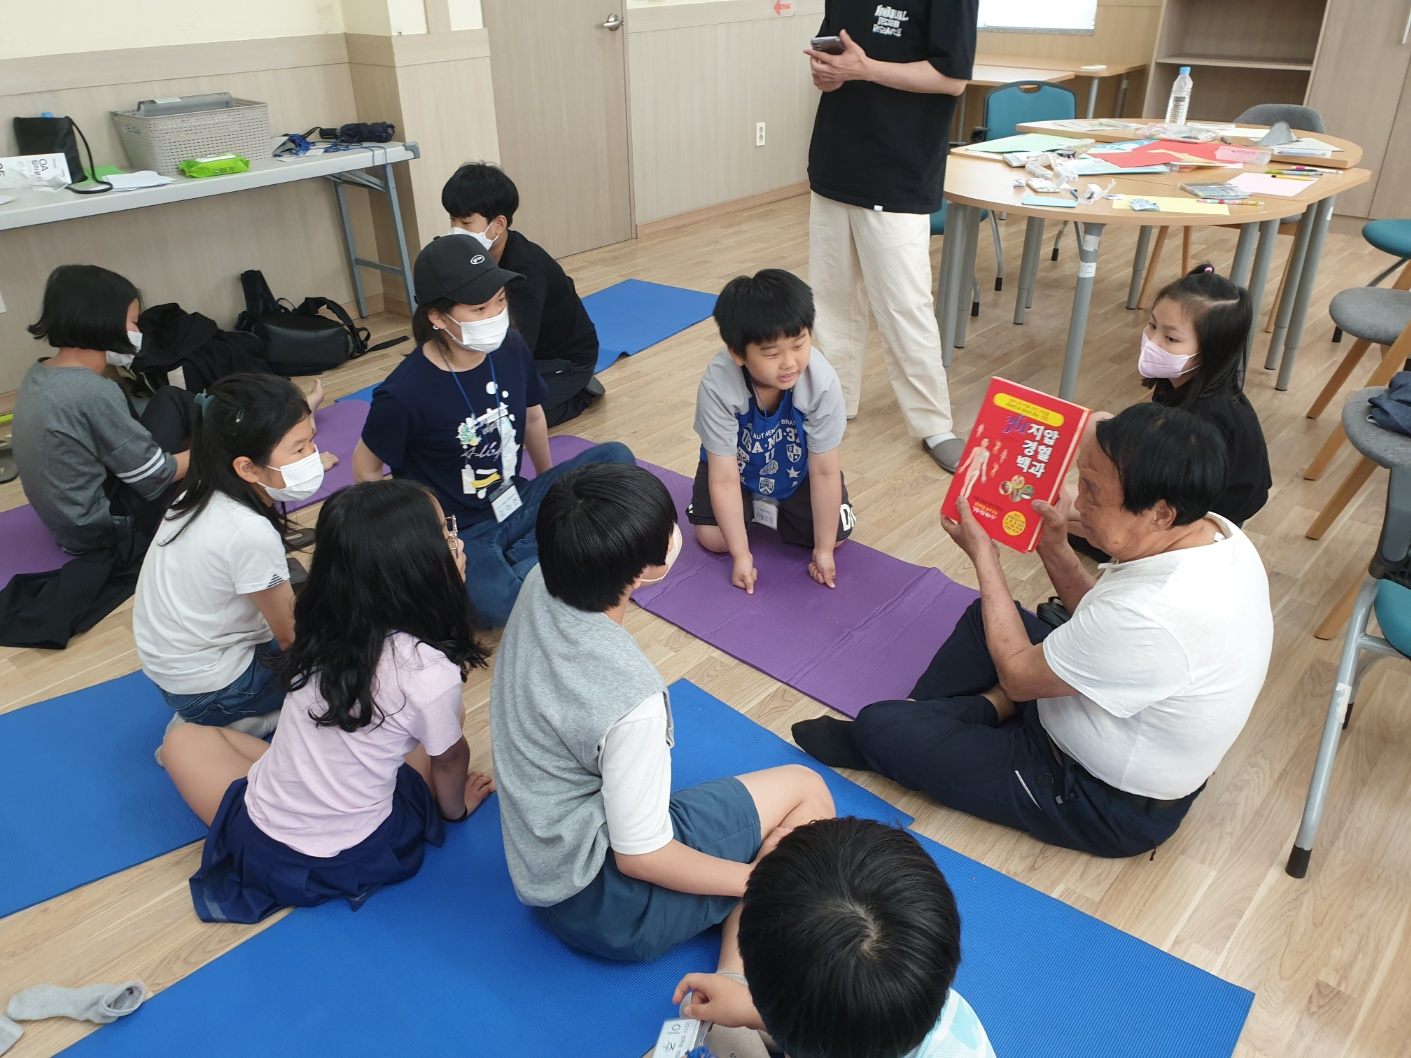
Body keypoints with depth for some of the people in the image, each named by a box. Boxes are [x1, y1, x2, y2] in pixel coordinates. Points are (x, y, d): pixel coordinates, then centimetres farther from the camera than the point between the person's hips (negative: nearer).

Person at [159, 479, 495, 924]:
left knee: (183, 738, 28)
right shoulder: (430, 673, -26)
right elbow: (450, 761, -4)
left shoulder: (325, 625, -12)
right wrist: (456, 807, 14)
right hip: (355, 860, -2)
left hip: (262, 846, 3)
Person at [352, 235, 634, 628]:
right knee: (499, 605, -36)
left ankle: (522, 560, -13)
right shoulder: (404, 394, -23)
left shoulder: (510, 348, -8)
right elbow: (366, 468, -5)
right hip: (459, 532, -6)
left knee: (616, 459, -10)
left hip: (518, 503, 7)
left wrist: (552, 490, 24)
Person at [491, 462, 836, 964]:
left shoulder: (539, 585, -13)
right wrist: (760, 880, -9)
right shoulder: (631, 700, -34)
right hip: (598, 904, -8)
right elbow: (640, 857, -21)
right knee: (807, 791, 2)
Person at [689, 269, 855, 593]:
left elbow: (825, 472, -24)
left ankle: (766, 511, 14)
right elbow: (724, 478, -28)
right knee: (712, 538, -17)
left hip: (798, 468, 1)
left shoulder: (822, 382, -35)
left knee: (837, 533, -11)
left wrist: (824, 549, -18)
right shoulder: (717, 386, -37)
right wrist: (741, 555, -25)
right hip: (739, 467, -1)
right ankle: (751, 509, 14)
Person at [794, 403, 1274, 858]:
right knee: (986, 614, 19)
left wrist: (983, 556, -12)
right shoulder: (1215, 532, -11)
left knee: (879, 727, -15)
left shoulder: (1154, 615, -39)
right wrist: (1055, 551, -8)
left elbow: (1017, 675, -21)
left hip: (1109, 806, -9)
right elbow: (1105, 628, 4)